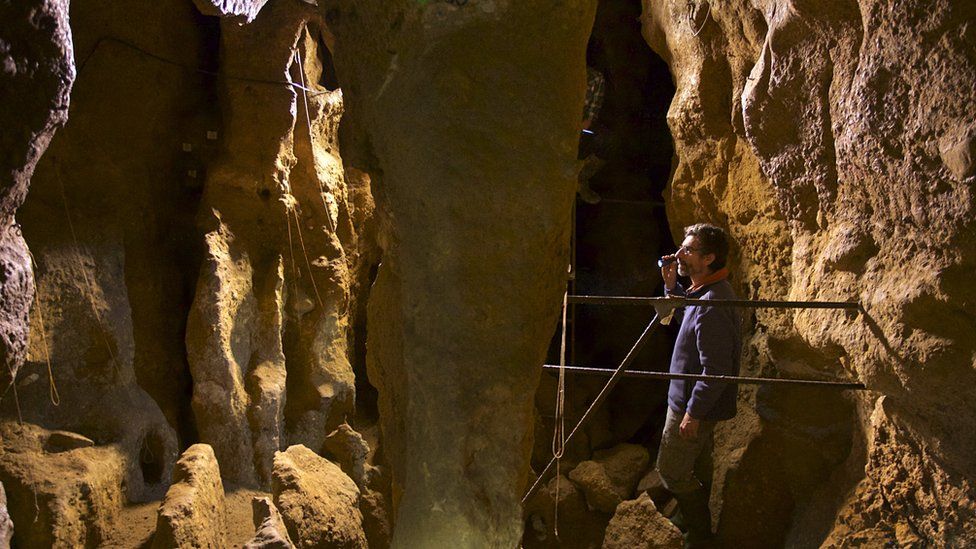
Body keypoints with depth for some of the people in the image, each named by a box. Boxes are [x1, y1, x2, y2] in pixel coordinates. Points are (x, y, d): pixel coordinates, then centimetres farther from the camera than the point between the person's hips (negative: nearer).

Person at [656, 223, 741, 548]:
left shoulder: (712, 307, -32)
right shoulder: (705, 291, 0)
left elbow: (716, 370, -30)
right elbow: (685, 315, 22)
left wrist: (693, 414, -22)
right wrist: (671, 286, 4)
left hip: (693, 405, -10)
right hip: (698, 402, 10)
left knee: (671, 470, 4)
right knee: (697, 465, 24)